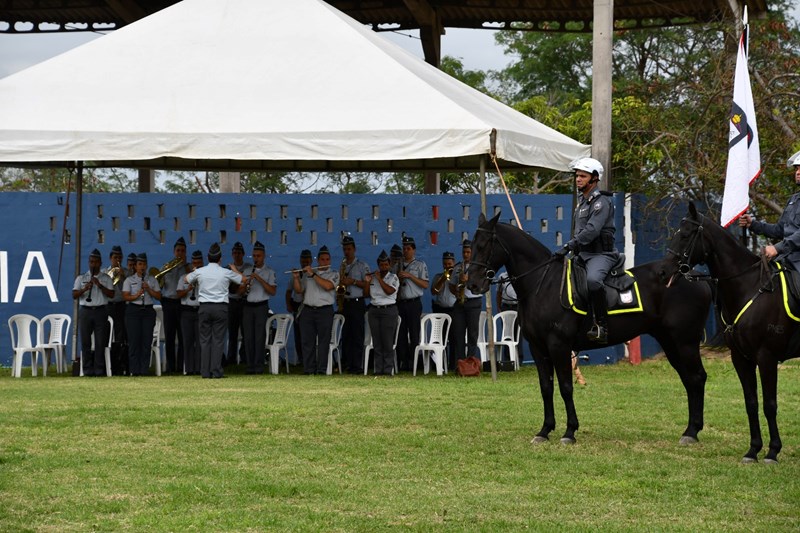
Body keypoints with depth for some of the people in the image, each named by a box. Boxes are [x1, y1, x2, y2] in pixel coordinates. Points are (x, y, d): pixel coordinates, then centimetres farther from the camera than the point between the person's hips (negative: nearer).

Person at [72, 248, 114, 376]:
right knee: (85, 342, -1)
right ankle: (88, 369, 3)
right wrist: (84, 289, -15)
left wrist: (100, 286, -13)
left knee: (100, 342, -4)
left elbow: (111, 294, -1)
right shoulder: (81, 278, 11)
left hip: (100, 311, -1)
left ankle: (99, 370, -2)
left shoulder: (106, 278, 10)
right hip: (85, 311, 1)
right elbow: (74, 295, 3)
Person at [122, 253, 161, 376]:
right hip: (133, 311, -2)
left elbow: (158, 296, 8)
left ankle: (144, 370, 0)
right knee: (134, 340, -6)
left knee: (147, 340, -3)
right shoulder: (129, 280, 8)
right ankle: (135, 370, -3)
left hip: (148, 310, 2)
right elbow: (125, 296, -1)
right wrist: (137, 295, -18)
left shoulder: (152, 280, 14)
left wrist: (148, 289, -7)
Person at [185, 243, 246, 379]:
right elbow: (243, 279, 12)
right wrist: (234, 269, 29)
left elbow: (187, 279, 18)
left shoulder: (199, 272, -1)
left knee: (205, 339, 5)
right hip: (221, 307, -1)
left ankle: (205, 372, 3)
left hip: (204, 307, 1)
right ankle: (216, 372, -5)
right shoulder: (226, 273, -3)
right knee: (218, 340, 0)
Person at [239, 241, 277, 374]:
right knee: (248, 337, -1)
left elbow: (272, 291, -7)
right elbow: (240, 292, 14)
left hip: (261, 307, -3)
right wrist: (246, 285, -8)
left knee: (260, 336, -8)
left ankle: (259, 365, -6)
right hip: (248, 307, 3)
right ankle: (250, 365, 3)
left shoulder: (269, 272, 5)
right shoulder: (247, 271, 15)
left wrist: (259, 279, -14)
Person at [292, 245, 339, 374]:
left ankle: (322, 370, -5)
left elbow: (328, 286, -14)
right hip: (308, 310, 3)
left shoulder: (333, 274, 5)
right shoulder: (307, 274, 16)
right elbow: (299, 290, 14)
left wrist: (313, 275, -12)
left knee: (323, 342, -5)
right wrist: (296, 278, -2)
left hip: (325, 310, -3)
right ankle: (308, 370, 3)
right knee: (308, 342, 0)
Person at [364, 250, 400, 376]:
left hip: (389, 310, -4)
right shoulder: (372, 278, 14)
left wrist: (380, 279, -10)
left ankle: (388, 369, -6)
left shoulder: (393, 278, 2)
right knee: (377, 342, 2)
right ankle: (378, 369, 5)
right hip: (374, 310, 4)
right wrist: (367, 282, -1)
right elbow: (367, 294, 12)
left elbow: (389, 291, -14)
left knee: (388, 342, -7)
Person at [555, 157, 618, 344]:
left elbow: (592, 230, -25)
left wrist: (569, 246, -31)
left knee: (592, 279, -38)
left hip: (601, 254, -10)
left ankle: (601, 326, -34)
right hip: (583, 254, 10)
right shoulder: (582, 200, 19)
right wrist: (571, 248, 16)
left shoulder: (601, 202, -12)